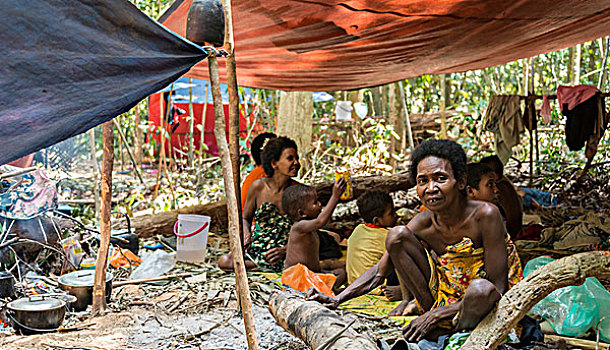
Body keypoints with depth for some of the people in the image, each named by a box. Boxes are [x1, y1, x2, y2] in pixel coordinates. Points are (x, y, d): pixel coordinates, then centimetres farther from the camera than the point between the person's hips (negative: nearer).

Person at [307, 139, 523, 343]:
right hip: (445, 301, 5)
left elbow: (497, 287, -23)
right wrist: (337, 300, -17)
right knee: (397, 235, -12)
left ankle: (441, 334, -11)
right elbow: (378, 272, -2)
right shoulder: (421, 225, -9)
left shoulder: (485, 215, -22)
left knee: (480, 289, -42)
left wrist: (436, 315, -26)